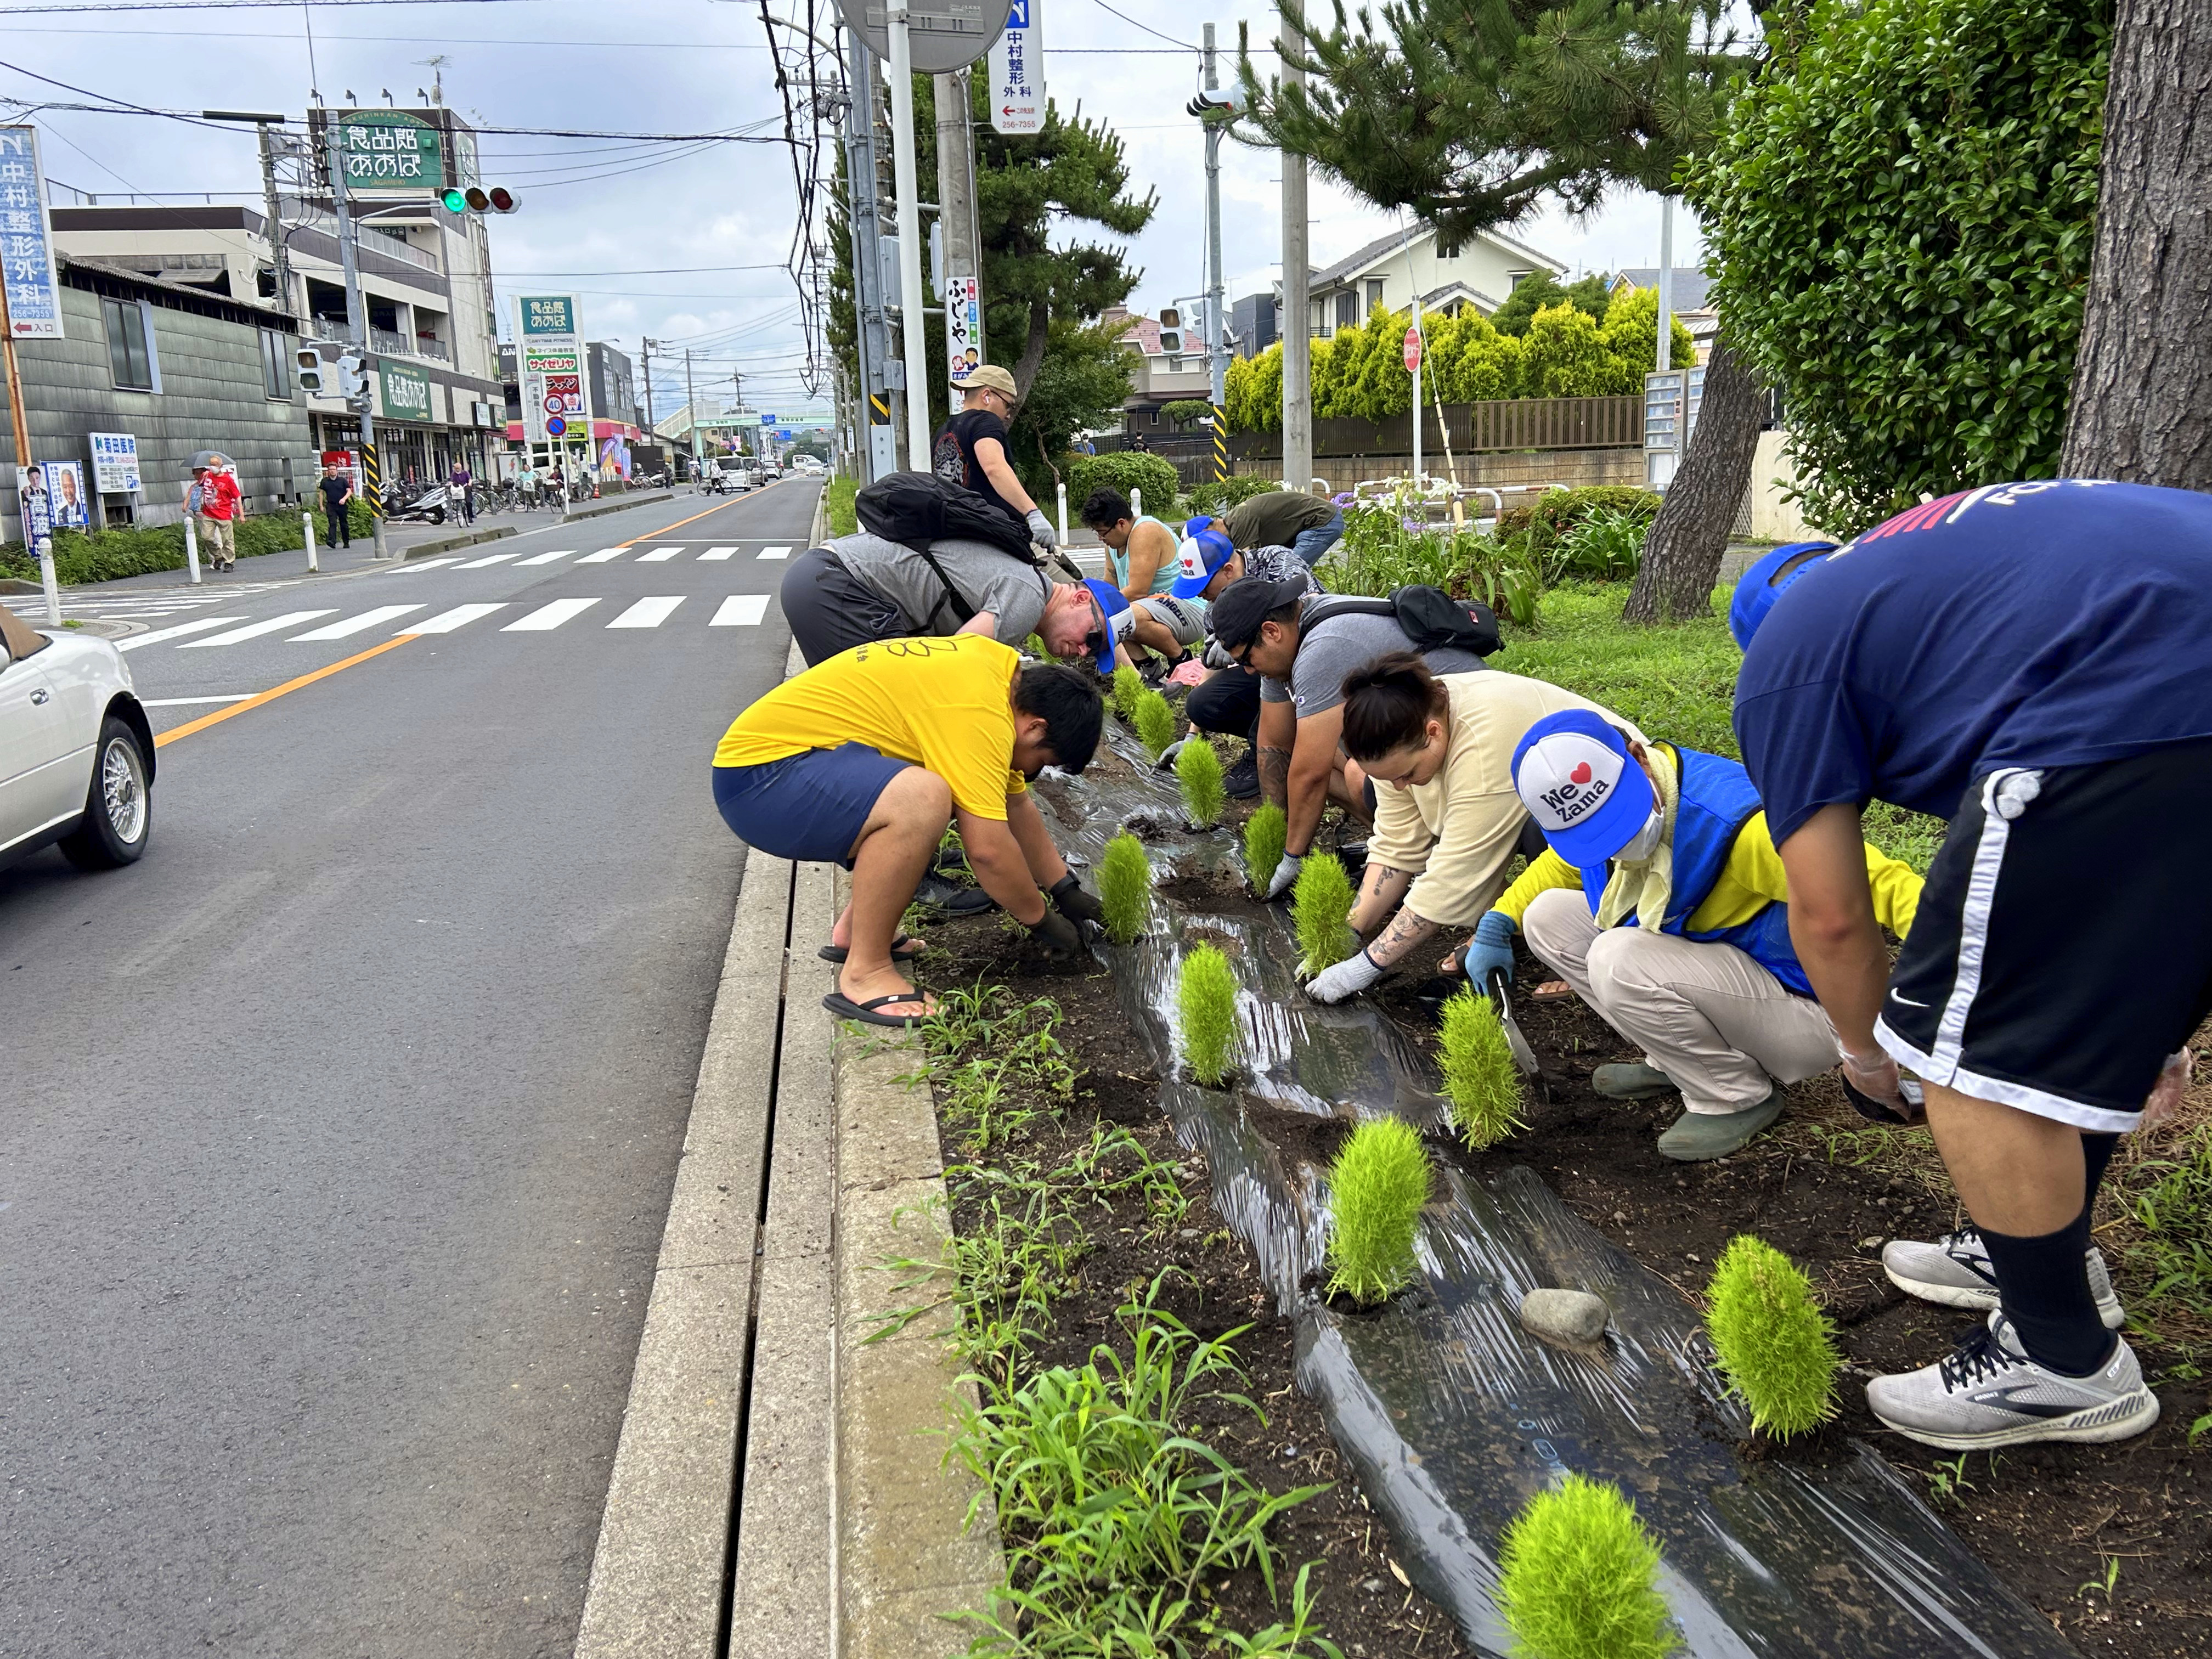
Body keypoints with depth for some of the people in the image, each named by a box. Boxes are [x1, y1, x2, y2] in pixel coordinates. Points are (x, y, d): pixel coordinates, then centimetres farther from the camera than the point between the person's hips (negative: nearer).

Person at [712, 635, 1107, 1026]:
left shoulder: (1003, 670, 8)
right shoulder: (979, 709, -22)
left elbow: (1016, 804, 20)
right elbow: (988, 848, -23)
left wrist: (1065, 889, 22)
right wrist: (1041, 919, -6)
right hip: (757, 774, -10)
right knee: (924, 800, -33)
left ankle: (856, 927, 16)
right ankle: (864, 973, -17)